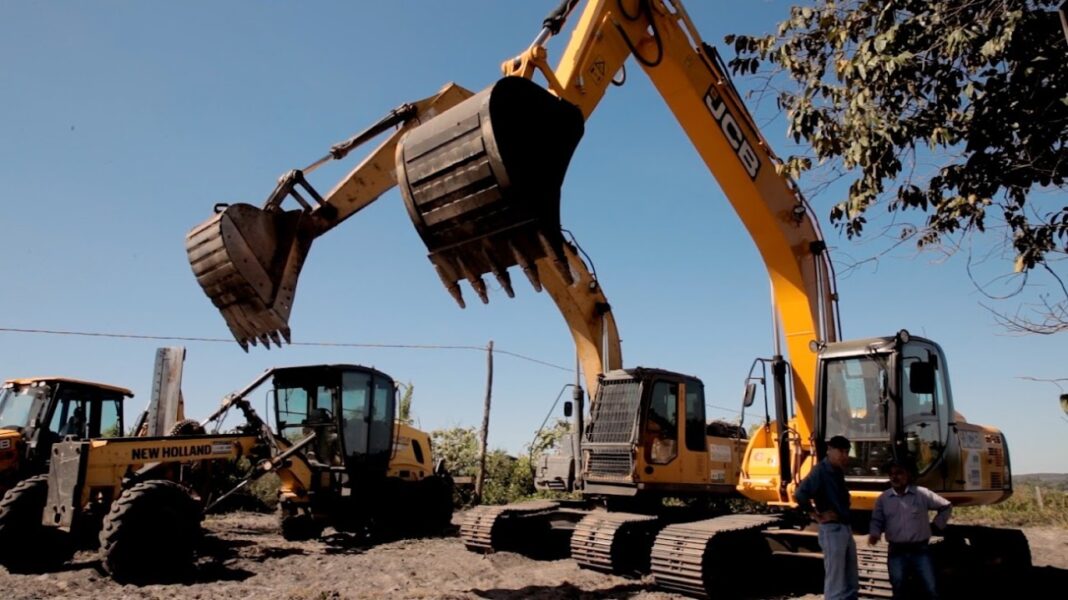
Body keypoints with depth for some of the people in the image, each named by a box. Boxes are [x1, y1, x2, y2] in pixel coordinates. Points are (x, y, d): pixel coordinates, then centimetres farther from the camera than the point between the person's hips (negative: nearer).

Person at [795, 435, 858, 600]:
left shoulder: (838, 471, 10)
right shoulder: (821, 471, -16)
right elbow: (800, 495, -30)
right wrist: (818, 516, -18)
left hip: (846, 529, 9)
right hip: (832, 530, -9)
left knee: (851, 584, 17)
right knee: (835, 585, -2)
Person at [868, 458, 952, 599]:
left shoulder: (922, 494, -2)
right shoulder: (883, 498, 3)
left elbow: (946, 506, 12)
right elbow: (877, 520, 6)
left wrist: (937, 525, 8)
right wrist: (874, 534, -13)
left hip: (920, 550, -1)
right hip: (896, 552, 1)